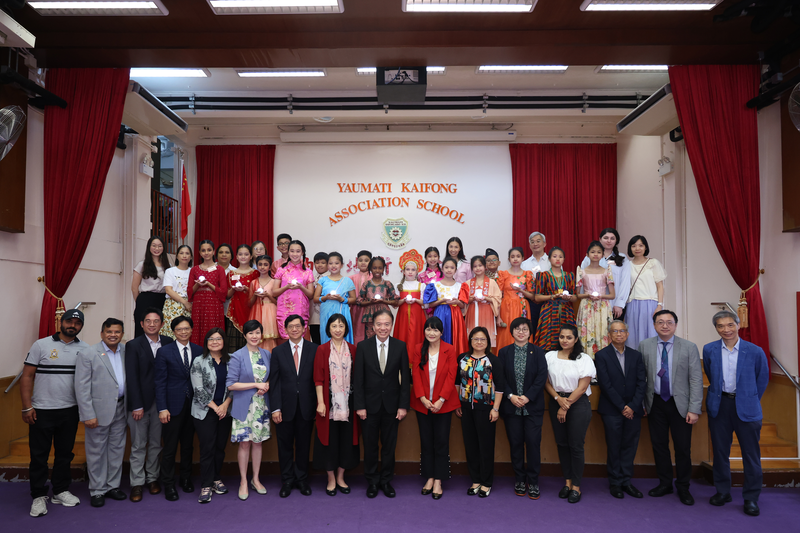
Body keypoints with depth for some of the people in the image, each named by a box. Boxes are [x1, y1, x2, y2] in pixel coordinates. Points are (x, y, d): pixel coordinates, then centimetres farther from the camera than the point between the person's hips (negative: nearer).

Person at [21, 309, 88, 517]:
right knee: (39, 455, 6)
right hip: (41, 411, -2)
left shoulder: (85, 349, 2)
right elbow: (27, 376, -3)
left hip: (70, 411, 2)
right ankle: (39, 496, 19)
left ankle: (60, 491, 26)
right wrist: (27, 407, -8)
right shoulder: (41, 345, -3)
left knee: (65, 453, 12)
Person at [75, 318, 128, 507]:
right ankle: (97, 491, 20)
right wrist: (88, 415, -14)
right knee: (97, 451, 7)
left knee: (117, 449, 13)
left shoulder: (127, 352, 3)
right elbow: (81, 387, -10)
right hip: (99, 410, -4)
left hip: (120, 409, 4)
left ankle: (112, 486, 28)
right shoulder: (87, 355, -8)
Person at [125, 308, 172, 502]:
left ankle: (153, 478, 24)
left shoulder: (168, 343, 4)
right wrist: (137, 406, -11)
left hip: (160, 402, 2)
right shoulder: (133, 345, -2)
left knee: (156, 444, 11)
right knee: (138, 446, 5)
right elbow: (131, 377, -7)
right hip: (140, 403, -2)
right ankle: (137, 483, 15)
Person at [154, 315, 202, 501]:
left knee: (188, 445, 15)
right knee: (170, 447, 3)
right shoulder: (164, 351, -4)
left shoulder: (198, 351, 4)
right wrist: (162, 408, -11)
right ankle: (168, 484, 17)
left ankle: (186, 479, 30)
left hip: (193, 405, 3)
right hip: (173, 406, -3)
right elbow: (160, 382, -6)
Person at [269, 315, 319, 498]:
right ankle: (287, 480, 25)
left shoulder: (314, 349, 1)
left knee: (304, 445, 10)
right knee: (285, 445, 9)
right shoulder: (278, 351, 3)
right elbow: (274, 382, 1)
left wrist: (318, 404, -7)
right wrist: (275, 408, -6)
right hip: (285, 406, 1)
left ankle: (302, 479, 26)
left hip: (307, 406, 0)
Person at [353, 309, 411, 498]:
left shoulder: (400, 346, -2)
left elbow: (405, 378, -1)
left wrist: (403, 405, -6)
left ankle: (386, 481, 27)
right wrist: (359, 405, -8)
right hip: (370, 404, 0)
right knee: (370, 445, 10)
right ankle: (372, 481, 26)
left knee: (389, 445, 11)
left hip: (392, 404, 1)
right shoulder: (363, 346, -4)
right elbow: (358, 379, -3)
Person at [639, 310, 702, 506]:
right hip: (656, 403, 2)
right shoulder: (645, 346, 1)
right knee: (659, 445, 10)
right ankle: (665, 483, 28)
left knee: (683, 448, 4)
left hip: (680, 404, -2)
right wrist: (641, 403, 0)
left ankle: (683, 487, 23)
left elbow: (696, 380, -6)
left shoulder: (689, 347, -4)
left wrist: (694, 409, -11)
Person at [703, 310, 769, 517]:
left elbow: (762, 379, 6)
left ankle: (751, 498, 17)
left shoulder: (755, 351, -7)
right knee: (720, 451, 10)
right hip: (719, 405, 2)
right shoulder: (709, 350, -1)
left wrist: (751, 400, 11)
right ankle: (722, 491, 25)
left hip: (746, 407, -2)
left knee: (751, 453, 3)